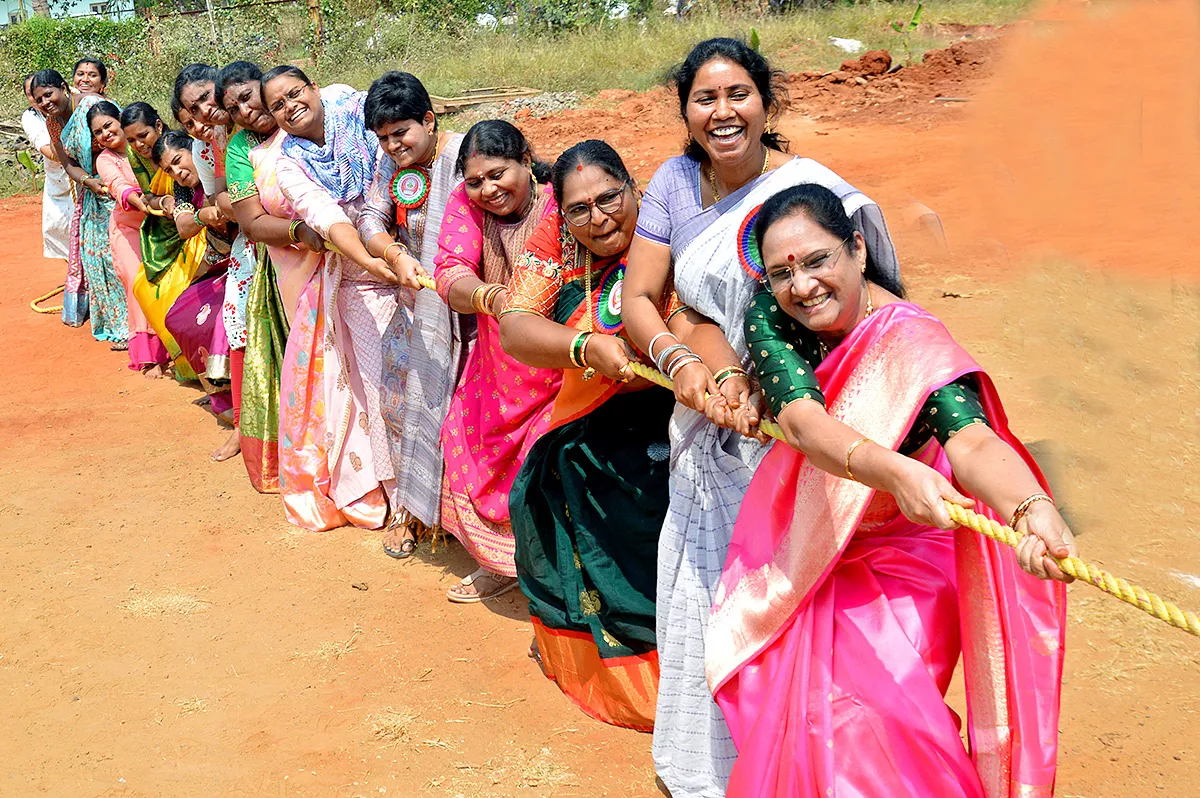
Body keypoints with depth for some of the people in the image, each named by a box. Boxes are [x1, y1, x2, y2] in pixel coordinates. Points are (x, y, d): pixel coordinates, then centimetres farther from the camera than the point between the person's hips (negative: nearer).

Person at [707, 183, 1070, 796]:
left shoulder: (914, 345, -23)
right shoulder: (770, 317, -12)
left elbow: (972, 443, -40)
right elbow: (803, 421, -27)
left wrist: (1031, 509, -60)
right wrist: (892, 471, -44)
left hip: (898, 577, -3)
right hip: (800, 562, 4)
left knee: (864, 728, -11)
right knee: (792, 722, 8)